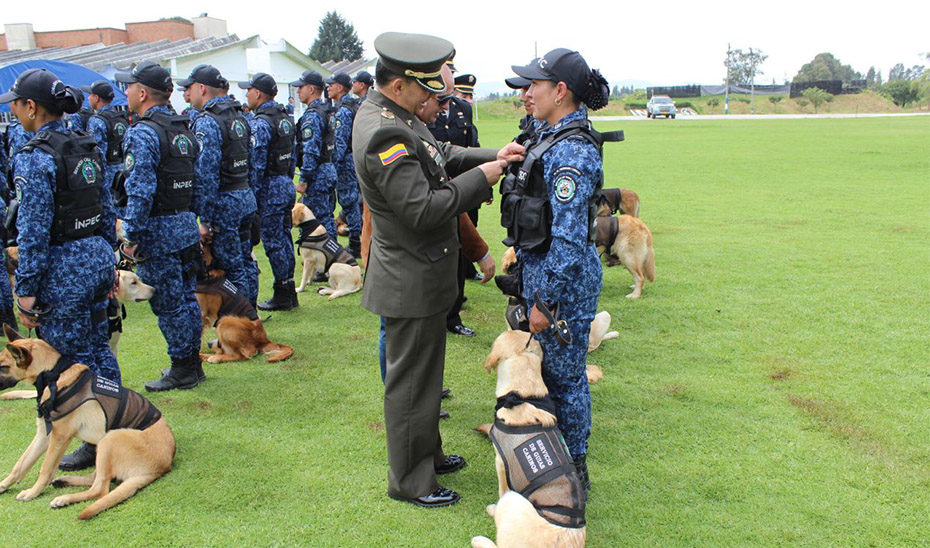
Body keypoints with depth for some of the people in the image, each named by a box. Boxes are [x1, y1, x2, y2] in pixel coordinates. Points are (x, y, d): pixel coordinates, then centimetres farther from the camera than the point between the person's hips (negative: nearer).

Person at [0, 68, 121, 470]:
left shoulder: (34, 157, -16)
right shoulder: (86, 147, 8)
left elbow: (33, 232, -18)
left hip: (64, 267, -8)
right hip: (97, 256, 8)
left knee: (75, 360, 4)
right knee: (99, 350, 18)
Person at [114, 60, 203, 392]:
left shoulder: (143, 133, -16)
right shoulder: (183, 128, 10)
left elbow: (140, 191, -22)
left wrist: (132, 236, -17)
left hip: (158, 231, -8)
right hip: (186, 224, 8)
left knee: (168, 303, 1)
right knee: (186, 297, 15)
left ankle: (181, 370, 10)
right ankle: (192, 363, 24)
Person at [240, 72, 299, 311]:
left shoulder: (259, 123, -16)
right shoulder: (286, 117, 11)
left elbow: (256, 164, -19)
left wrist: (252, 195, -14)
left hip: (270, 188, -9)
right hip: (286, 184, 9)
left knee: (273, 242, -2)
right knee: (284, 238, 13)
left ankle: (282, 296, 5)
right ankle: (289, 292, 20)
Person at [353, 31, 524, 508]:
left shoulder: (390, 114, 6)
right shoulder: (384, 134, -27)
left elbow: (440, 156, 16)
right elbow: (423, 209, -29)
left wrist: (490, 156, 1)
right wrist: (481, 178, -18)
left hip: (419, 274, 11)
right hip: (411, 281, -11)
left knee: (423, 371, 24)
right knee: (410, 380, 4)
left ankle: (426, 453, 42)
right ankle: (409, 482, 21)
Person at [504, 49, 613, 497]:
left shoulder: (572, 150, -22)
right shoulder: (552, 136, 8)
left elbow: (568, 237, -25)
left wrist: (545, 300, -21)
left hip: (564, 276, -10)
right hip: (539, 264, 10)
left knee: (565, 375, 5)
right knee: (542, 367, 21)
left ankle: (575, 471, 23)